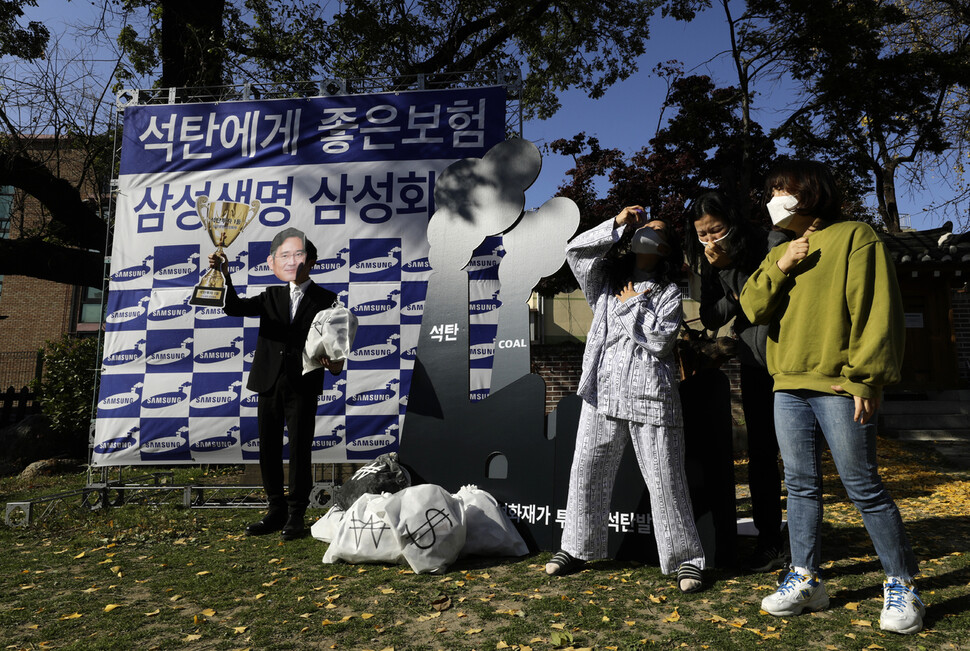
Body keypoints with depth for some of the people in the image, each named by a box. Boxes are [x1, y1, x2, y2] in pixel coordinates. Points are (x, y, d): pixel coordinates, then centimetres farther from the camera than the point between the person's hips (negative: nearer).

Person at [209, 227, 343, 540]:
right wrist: (224, 276, -13)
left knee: (299, 450, 0)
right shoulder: (271, 296, 14)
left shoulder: (326, 300, 3)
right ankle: (276, 511, 24)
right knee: (268, 450, 10)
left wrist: (335, 364, -22)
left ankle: (296, 516, 12)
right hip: (269, 384, 4)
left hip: (303, 386, -4)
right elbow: (235, 307, 2)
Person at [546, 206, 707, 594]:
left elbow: (661, 339, -9)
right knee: (587, 472, 9)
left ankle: (685, 558, 17)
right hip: (602, 393, 4)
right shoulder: (607, 279, 17)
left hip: (650, 397, -4)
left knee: (665, 480, 1)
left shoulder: (669, 292, 4)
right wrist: (616, 224, 0)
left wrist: (632, 306, -2)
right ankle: (578, 549, 24)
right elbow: (575, 251, 3)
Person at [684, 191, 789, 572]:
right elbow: (711, 319, 0)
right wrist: (737, 297, -13)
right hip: (754, 364, 5)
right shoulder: (710, 264, 6)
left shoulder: (772, 243, -11)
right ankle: (769, 543, 19)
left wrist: (732, 269, -23)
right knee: (761, 453, 8)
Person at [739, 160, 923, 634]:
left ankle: (902, 586, 16)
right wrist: (780, 268, -5)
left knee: (863, 487, -1)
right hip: (788, 386, 6)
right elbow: (753, 309, 10)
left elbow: (878, 310, -7)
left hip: (838, 385, -6)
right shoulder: (780, 254, 20)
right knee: (801, 485, 10)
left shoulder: (854, 237, 1)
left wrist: (865, 377, -14)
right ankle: (805, 580, 19)